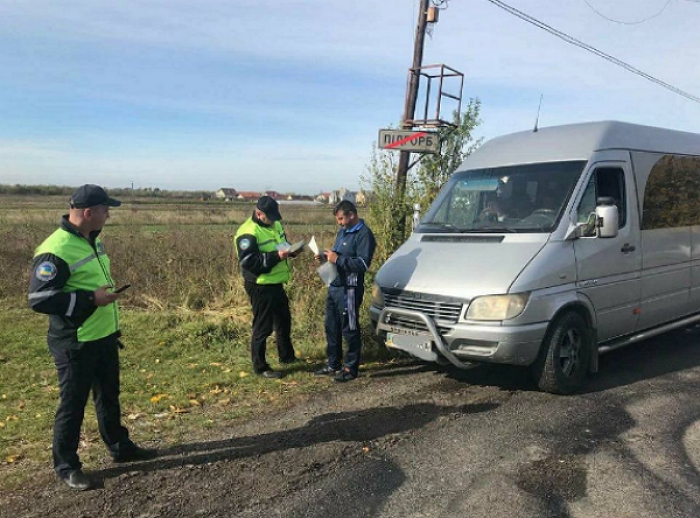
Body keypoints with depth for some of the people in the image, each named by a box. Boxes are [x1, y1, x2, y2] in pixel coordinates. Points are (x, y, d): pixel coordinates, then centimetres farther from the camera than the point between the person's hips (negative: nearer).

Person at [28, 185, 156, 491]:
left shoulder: (92, 240, 7)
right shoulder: (56, 250, -22)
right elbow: (39, 298, -24)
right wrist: (91, 299, -25)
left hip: (104, 337, 9)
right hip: (75, 343, -9)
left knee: (109, 395, 21)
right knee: (73, 403, 6)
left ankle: (120, 447, 37)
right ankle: (66, 466, 24)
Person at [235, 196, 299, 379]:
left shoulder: (274, 225, 7)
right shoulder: (248, 233, -22)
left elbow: (283, 244, 20)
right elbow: (249, 262, -27)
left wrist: (291, 250, -4)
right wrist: (276, 256, -32)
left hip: (276, 283, 9)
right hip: (260, 287, -9)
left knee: (284, 321, 22)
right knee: (263, 327, 1)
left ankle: (287, 356, 40)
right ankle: (260, 366, 15)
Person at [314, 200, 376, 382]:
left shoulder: (364, 234, -13)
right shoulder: (342, 232, 15)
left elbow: (363, 264, -20)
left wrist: (338, 259, -21)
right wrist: (325, 257, 4)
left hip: (349, 289, -9)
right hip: (334, 286, 9)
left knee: (349, 329, 1)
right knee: (331, 326, 15)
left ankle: (351, 368, 14)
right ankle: (333, 364, 29)